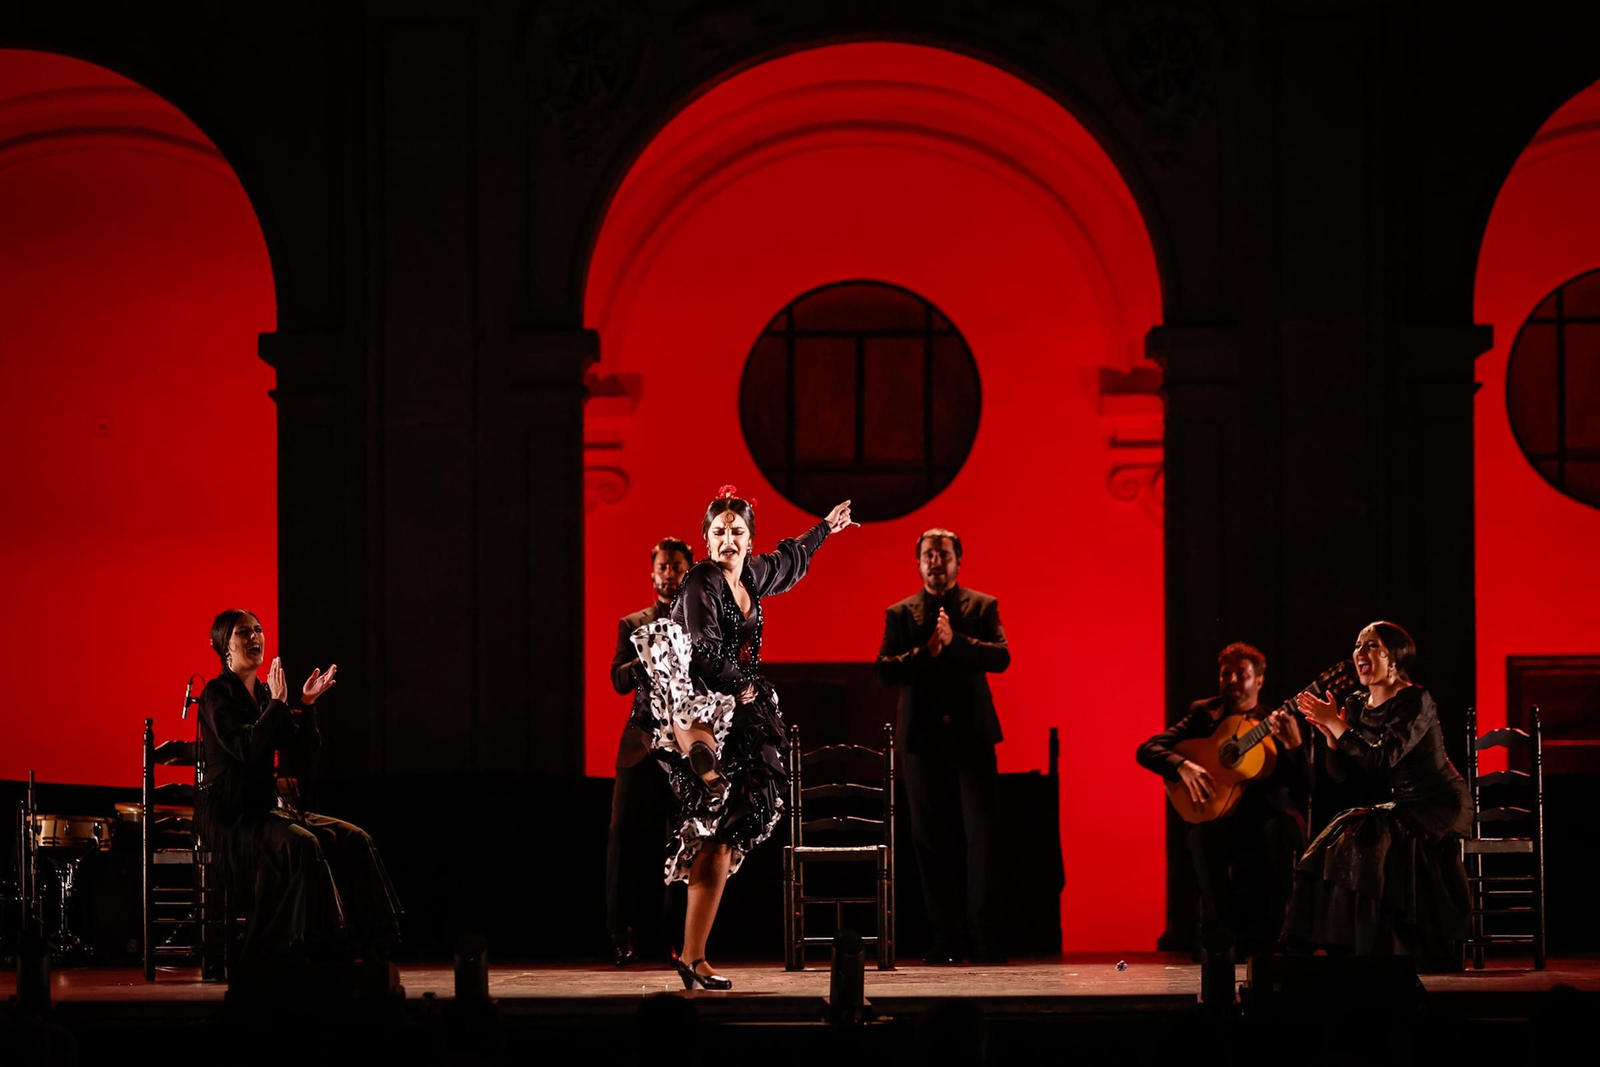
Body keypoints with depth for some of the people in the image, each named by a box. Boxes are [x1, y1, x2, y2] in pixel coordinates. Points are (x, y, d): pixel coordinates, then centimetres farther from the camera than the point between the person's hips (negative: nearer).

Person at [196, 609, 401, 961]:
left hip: (263, 807, 8)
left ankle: (365, 946, -12)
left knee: (353, 839, -9)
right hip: (227, 814, -8)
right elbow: (246, 749, -21)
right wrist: (278, 703, -19)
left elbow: (303, 747, 10)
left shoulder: (264, 693, 16)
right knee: (301, 844, -34)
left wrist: (306, 705, -3)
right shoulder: (218, 694, -6)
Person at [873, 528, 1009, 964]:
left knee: (979, 835, -7)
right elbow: (883, 670, 0)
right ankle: (947, 939, 6)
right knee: (932, 839, 2)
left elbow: (1001, 657, -6)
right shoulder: (900, 614, 11)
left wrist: (955, 642, -19)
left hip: (971, 734, -2)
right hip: (922, 739, 2)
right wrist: (924, 653, -15)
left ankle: (984, 939, -7)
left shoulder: (982, 607, 8)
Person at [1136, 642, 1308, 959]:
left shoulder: (1274, 727, 10)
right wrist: (1183, 766, -19)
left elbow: (1302, 788, -3)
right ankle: (1221, 934, -25)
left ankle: (1266, 936, -26)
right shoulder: (1205, 714, 11)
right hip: (1220, 818, 0)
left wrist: (1295, 745, -21)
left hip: (1268, 816, 0)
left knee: (1282, 827, -34)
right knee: (1203, 835, -34)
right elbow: (1146, 751, 1)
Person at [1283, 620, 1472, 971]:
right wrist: (1330, 734, -10)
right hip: (1406, 807, 8)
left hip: (1440, 809, -8)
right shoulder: (1365, 706, 8)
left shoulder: (1415, 701, -16)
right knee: (1336, 845, -9)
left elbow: (1383, 759, -28)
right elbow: (1343, 772, 7)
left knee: (1374, 842, -28)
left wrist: (1337, 724, -25)